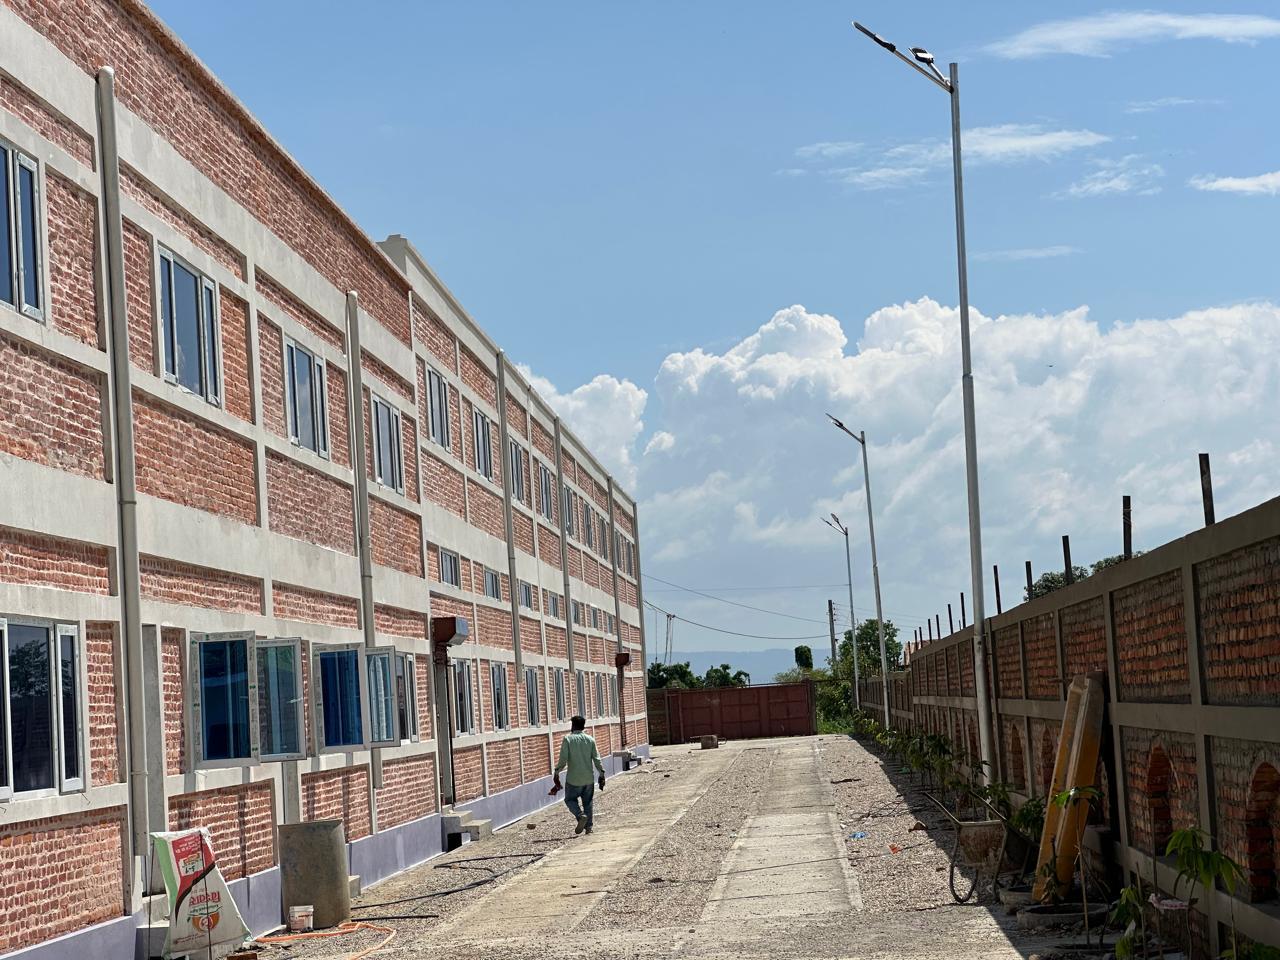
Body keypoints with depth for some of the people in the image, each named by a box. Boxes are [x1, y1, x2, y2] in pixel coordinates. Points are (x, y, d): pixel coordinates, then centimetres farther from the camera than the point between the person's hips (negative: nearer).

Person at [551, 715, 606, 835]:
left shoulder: (568, 740, -7)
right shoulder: (590, 739, 3)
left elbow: (563, 760, -12)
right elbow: (596, 759, 2)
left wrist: (557, 773, -2)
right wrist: (602, 774, 8)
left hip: (573, 779, -3)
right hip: (588, 778, 3)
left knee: (570, 799, 10)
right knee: (587, 802, 13)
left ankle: (581, 815, -14)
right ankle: (589, 826, 9)